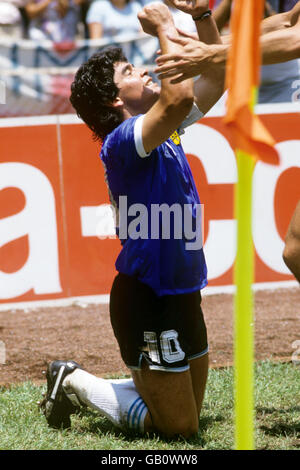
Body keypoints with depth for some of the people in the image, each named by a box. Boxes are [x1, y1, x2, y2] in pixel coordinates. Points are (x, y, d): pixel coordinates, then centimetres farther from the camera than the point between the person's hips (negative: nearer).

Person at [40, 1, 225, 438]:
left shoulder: (162, 130, 10)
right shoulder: (121, 141, -17)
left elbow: (214, 79, 18)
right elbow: (179, 98, -35)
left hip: (181, 294, 9)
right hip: (147, 299, -9)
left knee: (189, 414, 19)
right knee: (179, 427, -2)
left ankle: (78, 383, 26)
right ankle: (75, 383, 12)